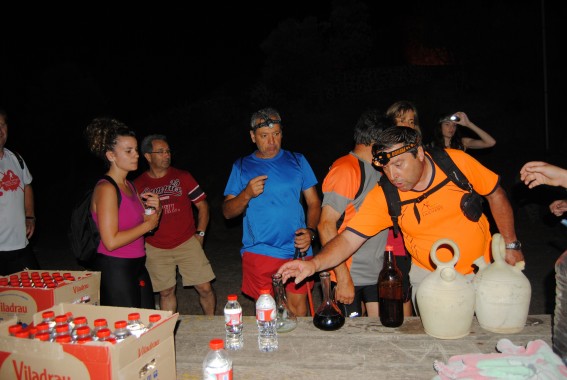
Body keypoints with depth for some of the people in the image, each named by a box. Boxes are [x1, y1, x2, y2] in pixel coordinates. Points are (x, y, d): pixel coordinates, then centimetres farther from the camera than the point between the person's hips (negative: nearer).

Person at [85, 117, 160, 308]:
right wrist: (147, 224, -13)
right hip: (114, 270, -8)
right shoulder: (106, 189, -16)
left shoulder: (129, 186, 10)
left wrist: (155, 210, -3)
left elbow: (142, 222, 18)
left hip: (136, 266, 8)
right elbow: (111, 241, -23)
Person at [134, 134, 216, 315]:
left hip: (187, 243, 0)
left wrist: (200, 233, -2)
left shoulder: (183, 177, 2)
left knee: (205, 287, -2)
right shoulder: (138, 185, 3)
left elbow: (202, 205, 5)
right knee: (166, 292, 10)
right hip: (156, 249, 1)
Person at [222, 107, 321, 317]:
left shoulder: (297, 160, 9)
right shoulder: (241, 166, 8)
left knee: (298, 306, 4)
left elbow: (314, 203, 9)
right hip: (258, 252, 0)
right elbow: (228, 211, 6)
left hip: (297, 250, 1)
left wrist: (310, 231, -8)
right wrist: (247, 194, -13)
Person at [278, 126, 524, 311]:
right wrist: (314, 263, -40)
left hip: (481, 269, 1)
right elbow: (349, 238, -23)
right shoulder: (383, 197, -21)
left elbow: (496, 195, -2)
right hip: (429, 277, -1)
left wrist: (511, 245, -2)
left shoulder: (457, 162, -18)